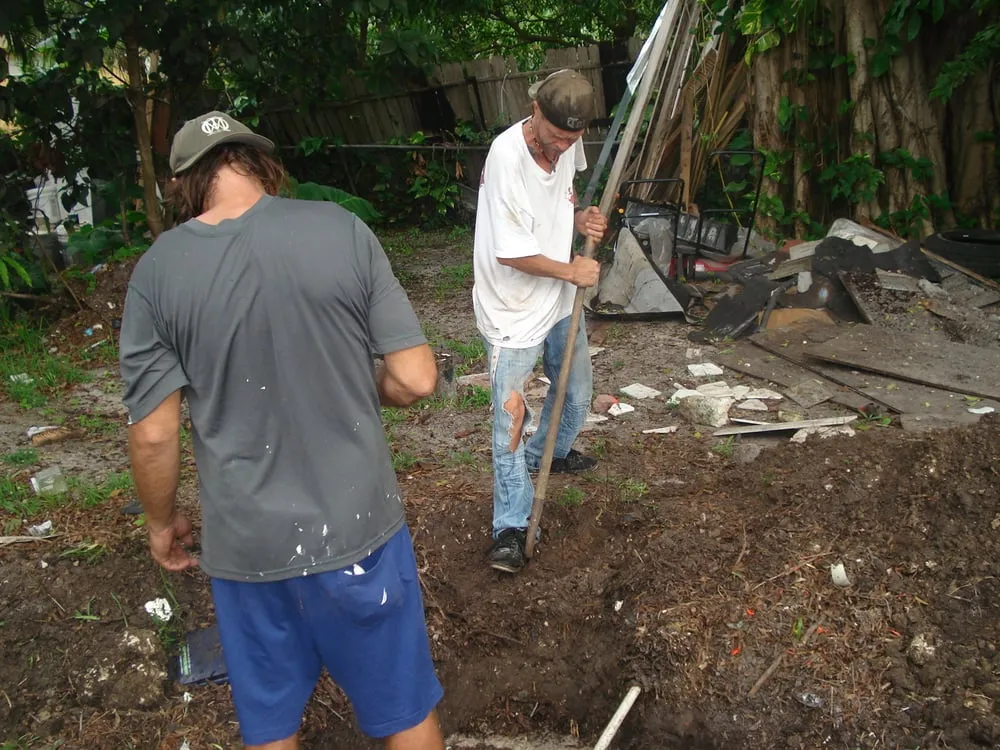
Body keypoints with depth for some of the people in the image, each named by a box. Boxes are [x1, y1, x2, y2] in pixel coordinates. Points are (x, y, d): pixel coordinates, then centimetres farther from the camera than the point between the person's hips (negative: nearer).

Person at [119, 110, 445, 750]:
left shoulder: (157, 270, -9)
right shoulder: (341, 229, -11)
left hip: (244, 544, 1)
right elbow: (415, 379, -12)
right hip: (356, 527, -1)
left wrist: (162, 521, 11)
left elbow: (153, 433, -7)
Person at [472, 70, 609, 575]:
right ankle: (511, 528, 8)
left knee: (577, 393, 23)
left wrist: (580, 218, -4)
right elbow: (511, 253, -25)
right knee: (510, 416, -6)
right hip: (512, 311, -8)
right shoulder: (506, 156, -26)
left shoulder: (568, 143, -3)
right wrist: (572, 271, -14)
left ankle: (548, 453, 53)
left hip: (559, 302, 8)